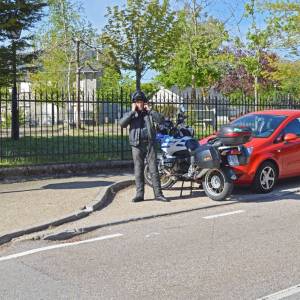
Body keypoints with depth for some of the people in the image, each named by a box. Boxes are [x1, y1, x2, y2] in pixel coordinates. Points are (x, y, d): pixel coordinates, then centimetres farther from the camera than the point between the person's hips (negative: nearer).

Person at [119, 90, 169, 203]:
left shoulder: (149, 113, 11)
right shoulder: (130, 114, 9)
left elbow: (160, 119, -6)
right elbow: (122, 124, -10)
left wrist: (149, 110, -6)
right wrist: (132, 112, -11)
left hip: (149, 144, 0)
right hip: (136, 145, 0)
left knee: (154, 169, -1)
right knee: (138, 170, 2)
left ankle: (158, 193, 2)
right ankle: (139, 194, 6)